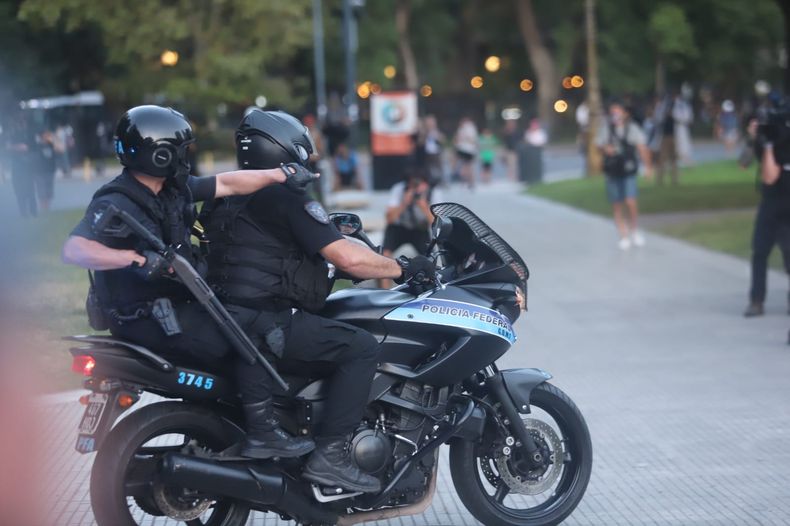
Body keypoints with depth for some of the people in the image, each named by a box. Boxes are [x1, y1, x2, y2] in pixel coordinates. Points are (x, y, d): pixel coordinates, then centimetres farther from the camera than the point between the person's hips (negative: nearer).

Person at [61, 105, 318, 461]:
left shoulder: (172, 189, 7)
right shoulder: (116, 203, -20)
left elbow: (227, 184, 12)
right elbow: (74, 249, -34)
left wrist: (281, 175, 5)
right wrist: (135, 259, -45)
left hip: (175, 302, 10)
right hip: (146, 319, -10)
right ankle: (261, 433, -10)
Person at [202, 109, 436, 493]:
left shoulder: (227, 197, 18)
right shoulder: (286, 196, -10)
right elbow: (347, 258, -15)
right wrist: (401, 268, -1)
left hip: (227, 315, 10)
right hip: (266, 323, -10)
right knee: (362, 348, -10)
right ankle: (329, 454, -14)